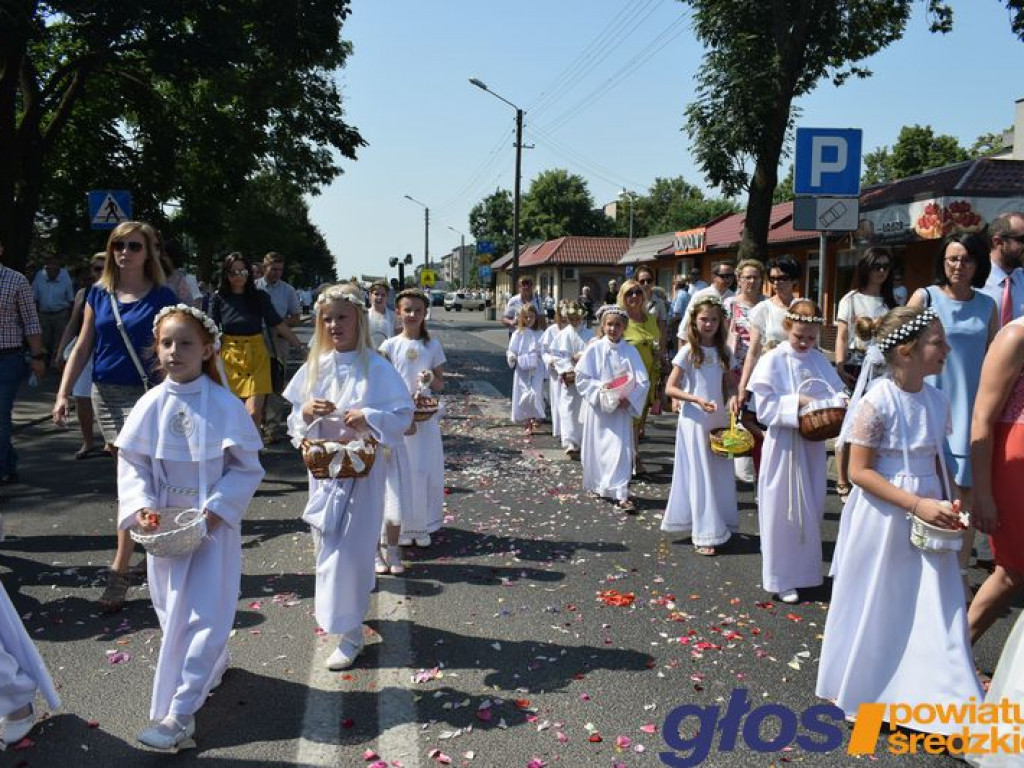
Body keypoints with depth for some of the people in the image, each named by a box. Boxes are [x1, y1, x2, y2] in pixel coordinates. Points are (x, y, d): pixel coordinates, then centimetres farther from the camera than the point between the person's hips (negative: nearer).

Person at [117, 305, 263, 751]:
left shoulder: (225, 406, -12)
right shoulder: (151, 405, -4)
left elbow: (247, 468, -8)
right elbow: (131, 463, 2)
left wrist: (216, 508, -17)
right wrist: (141, 506, -13)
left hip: (213, 525, -4)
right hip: (164, 525, 4)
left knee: (202, 614, -6)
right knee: (172, 611, 17)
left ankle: (178, 715, 0)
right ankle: (213, 663, 43)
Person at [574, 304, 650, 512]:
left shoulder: (630, 351, -3)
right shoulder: (594, 349, -5)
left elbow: (643, 382, -5)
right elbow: (582, 378, -5)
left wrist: (629, 398, -18)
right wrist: (600, 388, -18)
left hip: (622, 408, 0)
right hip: (598, 406, 0)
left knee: (621, 448, -5)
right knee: (597, 448, 11)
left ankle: (621, 494, 1)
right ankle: (597, 485, 32)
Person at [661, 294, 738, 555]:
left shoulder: (723, 351, 8)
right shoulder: (688, 351, -8)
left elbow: (727, 386, 15)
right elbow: (670, 389, -11)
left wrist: (731, 414, 5)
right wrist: (696, 399, -23)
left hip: (719, 418, 5)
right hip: (695, 419, -5)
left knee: (721, 473, 9)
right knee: (700, 474, -1)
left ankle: (721, 524, 24)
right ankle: (704, 534, 7)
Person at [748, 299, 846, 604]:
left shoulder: (819, 360, 6)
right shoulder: (773, 360, -9)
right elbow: (764, 405, -13)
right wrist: (797, 402, -22)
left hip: (812, 444, 5)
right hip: (783, 444, -5)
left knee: (812, 508, 13)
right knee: (782, 511, 3)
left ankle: (806, 569, 30)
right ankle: (782, 578, 16)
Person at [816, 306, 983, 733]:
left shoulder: (937, 401, 2)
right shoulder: (876, 403, -19)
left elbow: (937, 461, 13)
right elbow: (859, 471, -17)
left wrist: (947, 505, -1)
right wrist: (917, 504, -21)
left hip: (927, 519, 6)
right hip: (883, 519, -5)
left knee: (936, 611, 8)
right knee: (874, 611, 10)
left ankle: (936, 700, 23)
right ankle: (857, 689, 32)